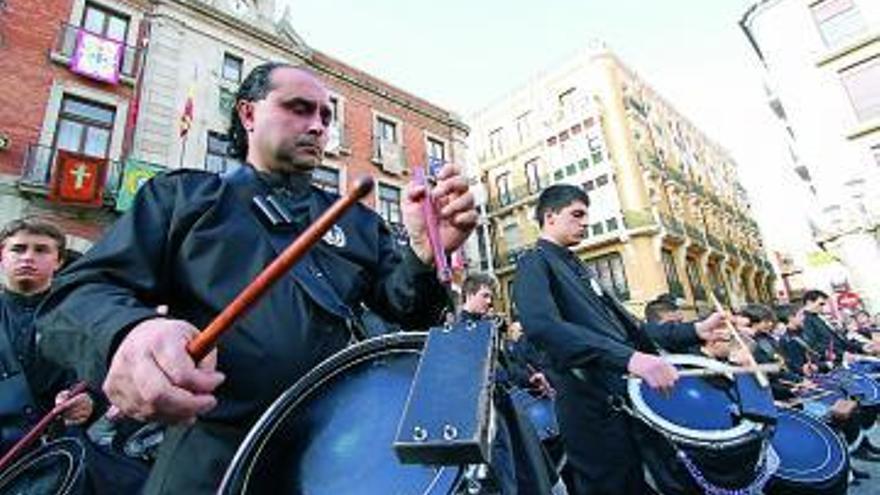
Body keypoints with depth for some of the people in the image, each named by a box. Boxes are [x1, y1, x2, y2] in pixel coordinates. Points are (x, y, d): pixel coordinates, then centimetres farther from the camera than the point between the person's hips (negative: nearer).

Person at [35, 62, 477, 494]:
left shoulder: (357, 221, 14)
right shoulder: (182, 196, 9)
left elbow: (406, 311, 6)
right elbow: (75, 296, 1)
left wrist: (425, 255, -16)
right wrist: (127, 333, -22)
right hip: (213, 453, -3)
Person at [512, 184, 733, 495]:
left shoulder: (577, 268, 20)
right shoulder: (535, 263, -9)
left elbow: (625, 326, 20)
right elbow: (542, 326, -30)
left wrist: (694, 331, 10)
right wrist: (627, 357, -37)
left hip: (628, 396, 9)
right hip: (595, 409, -9)